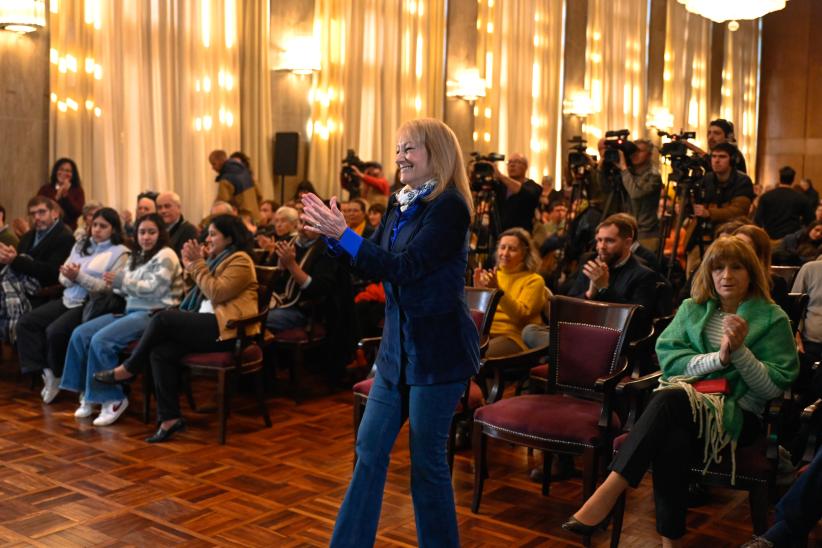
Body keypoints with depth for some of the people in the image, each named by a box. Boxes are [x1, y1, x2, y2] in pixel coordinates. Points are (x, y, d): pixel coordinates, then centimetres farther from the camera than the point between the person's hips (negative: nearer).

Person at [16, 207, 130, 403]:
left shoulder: (120, 252, -3)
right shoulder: (80, 246, 18)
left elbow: (109, 287, -13)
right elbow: (63, 279, 14)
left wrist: (79, 276, -18)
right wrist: (69, 276, -10)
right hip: (68, 300, 7)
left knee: (55, 331, -27)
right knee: (26, 323, -10)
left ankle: (58, 376, -1)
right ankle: (45, 371, -9)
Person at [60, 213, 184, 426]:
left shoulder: (166, 256, -5)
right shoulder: (138, 256, 21)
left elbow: (154, 289, -17)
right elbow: (128, 289, 19)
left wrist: (121, 280, -14)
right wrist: (115, 283, -4)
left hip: (153, 314, -9)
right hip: (131, 310, 9)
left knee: (101, 340, -26)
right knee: (80, 334, -6)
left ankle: (114, 399, -14)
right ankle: (88, 394, 0)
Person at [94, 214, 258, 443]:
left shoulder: (240, 260, -5)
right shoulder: (220, 258, 24)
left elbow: (216, 293, -17)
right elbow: (204, 294, 17)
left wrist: (198, 264, -12)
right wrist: (192, 265, 8)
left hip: (226, 329, -9)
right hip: (209, 325, 9)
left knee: (162, 318, -22)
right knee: (161, 352, -16)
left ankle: (128, 369, -3)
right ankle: (170, 417, -16)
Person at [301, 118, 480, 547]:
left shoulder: (449, 206, -15)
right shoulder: (400, 205, 9)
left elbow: (405, 268, -22)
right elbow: (373, 263, 12)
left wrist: (344, 234, -23)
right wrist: (332, 233, -2)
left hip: (437, 351, -8)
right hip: (398, 346, 8)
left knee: (427, 461, 3)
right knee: (370, 449, 11)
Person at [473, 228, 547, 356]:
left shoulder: (534, 280, 3)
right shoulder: (493, 275, 18)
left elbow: (520, 315, -12)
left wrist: (498, 290, -23)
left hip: (513, 336, -4)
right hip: (485, 332, 5)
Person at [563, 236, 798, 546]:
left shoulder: (773, 319, 6)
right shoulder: (691, 308, 16)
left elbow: (775, 387, 0)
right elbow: (667, 358, 3)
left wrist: (740, 350, -14)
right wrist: (717, 358, -11)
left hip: (738, 415, -2)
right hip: (689, 398, 3)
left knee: (670, 398, -36)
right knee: (672, 440, -37)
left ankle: (607, 494, -44)